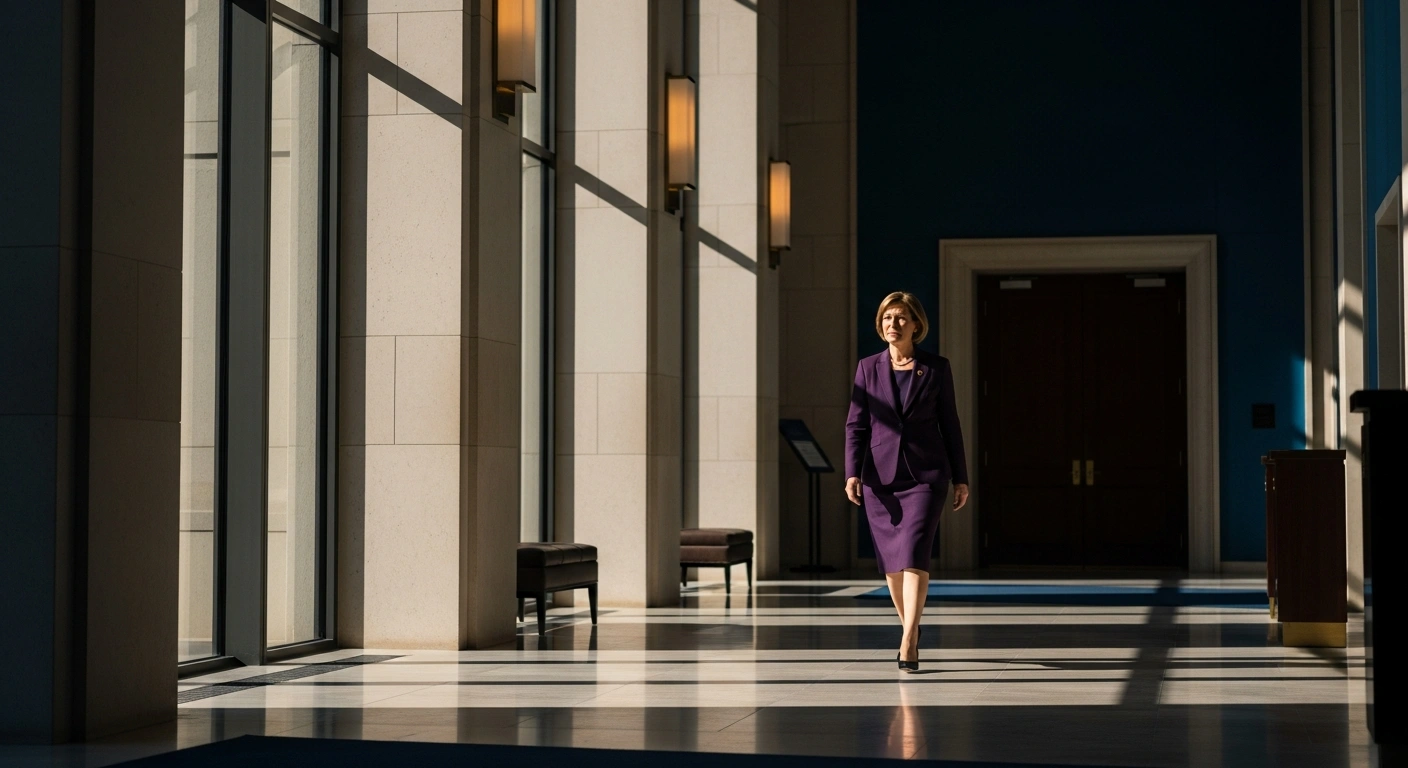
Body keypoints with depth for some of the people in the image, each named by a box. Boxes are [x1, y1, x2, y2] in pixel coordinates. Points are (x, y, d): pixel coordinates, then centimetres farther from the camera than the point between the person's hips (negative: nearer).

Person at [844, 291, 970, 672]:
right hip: (881, 475, 2)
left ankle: (907, 643, -20)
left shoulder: (936, 368, 3)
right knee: (891, 561, 6)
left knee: (914, 553, -16)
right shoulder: (868, 368, 6)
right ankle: (911, 633, 23)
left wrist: (961, 478, 6)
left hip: (925, 475, -2)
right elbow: (856, 425, 5)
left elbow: (950, 424, 6)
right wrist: (852, 473, -7)